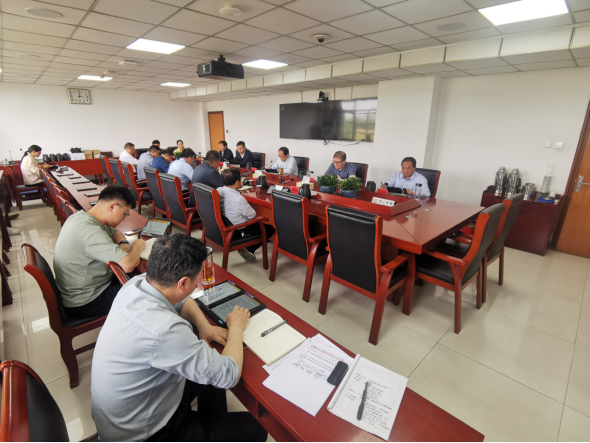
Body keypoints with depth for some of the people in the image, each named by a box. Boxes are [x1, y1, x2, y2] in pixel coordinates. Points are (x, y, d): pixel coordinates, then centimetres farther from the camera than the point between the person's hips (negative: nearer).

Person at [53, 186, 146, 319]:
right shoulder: (90, 232, -32)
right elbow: (129, 265, -41)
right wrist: (137, 247, -19)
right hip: (84, 304, -9)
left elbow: (115, 232, 16)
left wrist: (124, 243, -7)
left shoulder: (80, 217, -1)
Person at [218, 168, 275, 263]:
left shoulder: (218, 191, -9)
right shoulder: (239, 199, -31)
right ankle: (248, 250, 3)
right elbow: (252, 215, -16)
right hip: (238, 231, -9)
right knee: (270, 229, 5)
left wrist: (238, 187, 6)